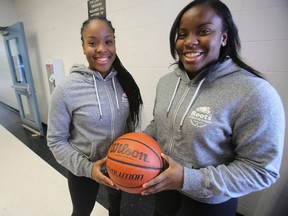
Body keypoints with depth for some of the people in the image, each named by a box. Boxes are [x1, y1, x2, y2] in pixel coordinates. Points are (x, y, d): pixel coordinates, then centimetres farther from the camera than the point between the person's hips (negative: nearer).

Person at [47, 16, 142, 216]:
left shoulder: (124, 80, -12)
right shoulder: (66, 90, -23)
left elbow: (130, 122, 0)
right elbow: (56, 141, -14)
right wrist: (86, 167, -22)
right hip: (84, 170, -3)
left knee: (117, 199, 34)